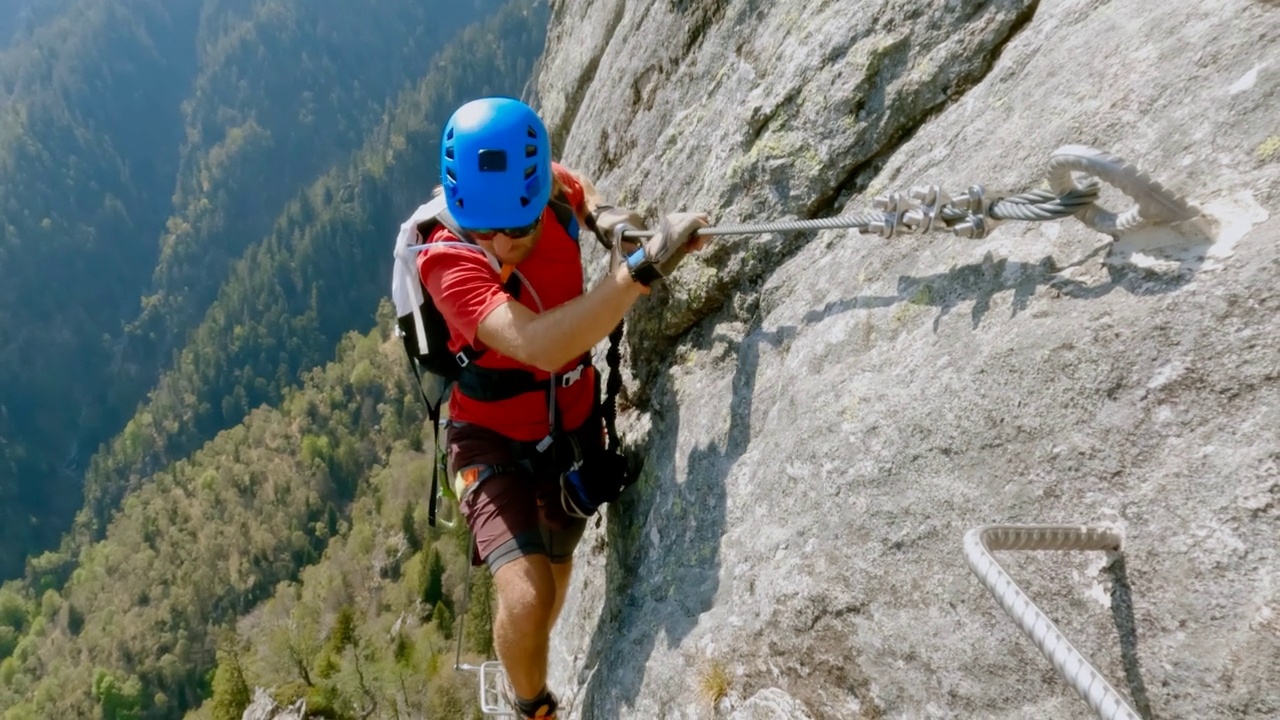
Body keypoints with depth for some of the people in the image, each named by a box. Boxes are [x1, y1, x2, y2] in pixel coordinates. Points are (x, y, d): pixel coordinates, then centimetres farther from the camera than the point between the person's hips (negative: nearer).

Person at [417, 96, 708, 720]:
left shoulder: (552, 189, -16)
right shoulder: (446, 261, -32)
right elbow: (538, 345, -48)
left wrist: (602, 215, -10)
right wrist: (643, 264, -50)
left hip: (574, 424, 5)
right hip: (494, 440, -5)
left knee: (557, 565, 24)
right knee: (526, 598, -23)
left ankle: (528, 666, 56)